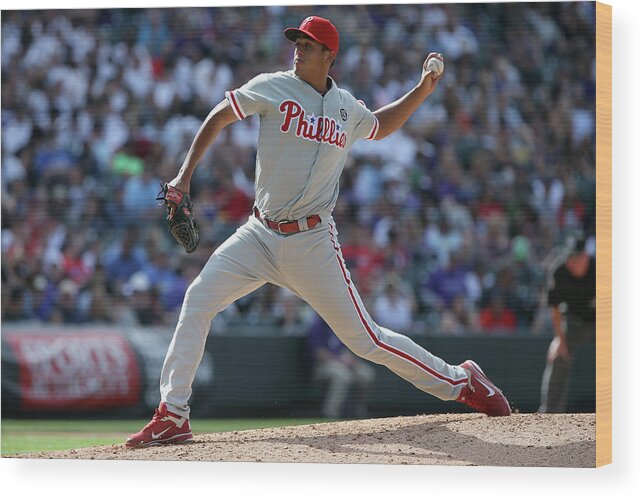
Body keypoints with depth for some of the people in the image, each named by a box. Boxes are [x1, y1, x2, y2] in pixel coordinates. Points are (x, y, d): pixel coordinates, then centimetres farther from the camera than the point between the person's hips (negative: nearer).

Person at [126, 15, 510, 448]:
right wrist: (185, 176, -6)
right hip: (261, 235, 1)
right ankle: (173, 417, -8)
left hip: (313, 242, -1)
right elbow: (219, 117, 3)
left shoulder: (349, 111, 6)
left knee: (365, 338, -3)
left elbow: (382, 124, 28)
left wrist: (423, 90, 15)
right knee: (198, 300, -13)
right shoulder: (273, 88, -1)